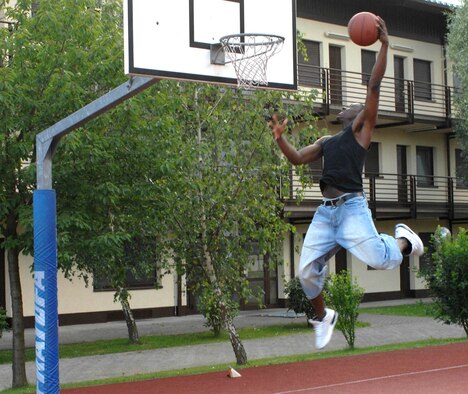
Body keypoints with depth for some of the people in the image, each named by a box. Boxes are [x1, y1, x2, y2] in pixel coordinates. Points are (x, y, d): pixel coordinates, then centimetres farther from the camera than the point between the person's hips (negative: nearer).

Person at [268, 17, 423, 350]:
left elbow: (374, 86, -2)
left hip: (352, 207, -6)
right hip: (326, 210, 6)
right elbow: (297, 159, 23)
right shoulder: (326, 142, 25)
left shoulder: (362, 129, 7)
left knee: (379, 259, -24)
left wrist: (384, 45, -9)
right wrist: (280, 137, 9)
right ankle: (323, 317, 24)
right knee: (307, 271, -2)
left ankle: (404, 240, 11)